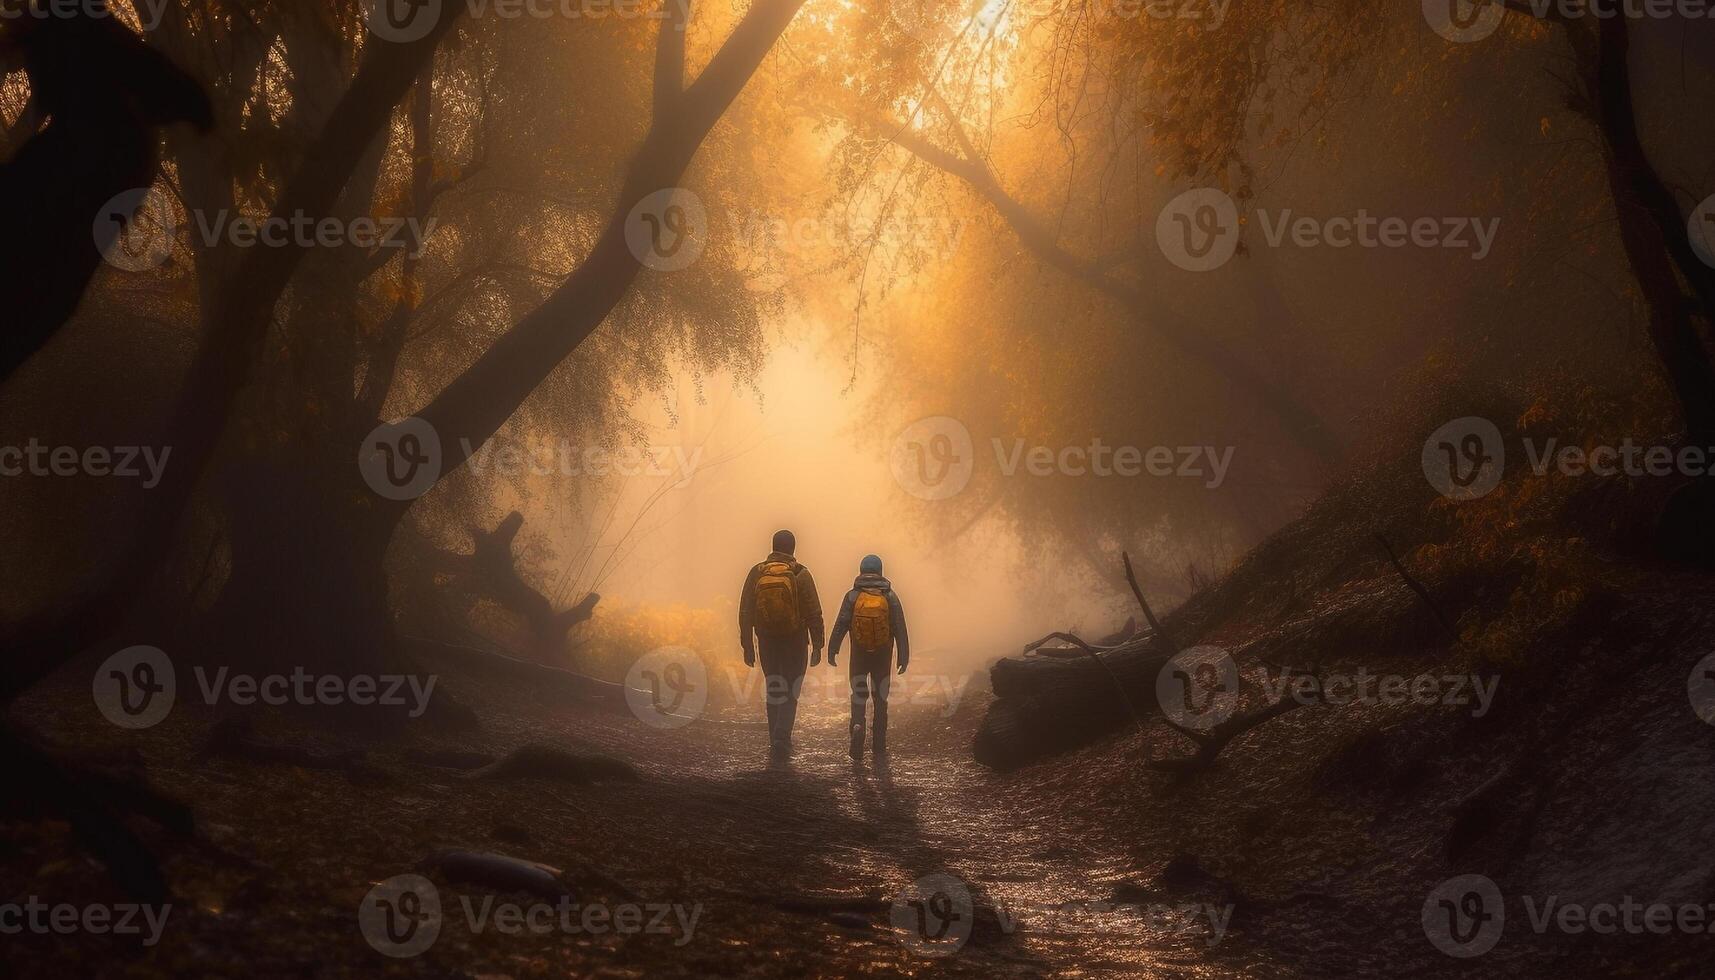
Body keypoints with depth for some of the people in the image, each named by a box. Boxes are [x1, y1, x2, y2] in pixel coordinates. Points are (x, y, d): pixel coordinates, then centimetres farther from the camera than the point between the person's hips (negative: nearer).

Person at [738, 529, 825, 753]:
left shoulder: (756, 573, 0)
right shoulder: (800, 575, -8)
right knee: (791, 689, 5)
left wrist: (747, 646, 8)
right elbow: (814, 614, -8)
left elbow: (745, 613, 2)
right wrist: (817, 646, 0)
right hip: (795, 642, -3)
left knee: (773, 689, 16)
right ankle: (782, 736, -10)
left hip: (767, 641, 3)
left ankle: (776, 738, 19)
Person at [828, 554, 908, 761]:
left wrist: (832, 651, -3)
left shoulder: (852, 596, -5)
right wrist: (904, 657, 2)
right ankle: (879, 747, 12)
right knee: (881, 698, 11)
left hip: (859, 654, -1)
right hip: (883, 655, 1)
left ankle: (858, 723, -19)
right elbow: (900, 629, -3)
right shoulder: (890, 597, -3)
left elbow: (840, 626, -8)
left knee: (858, 695, 11)